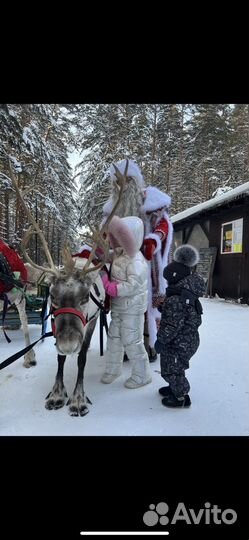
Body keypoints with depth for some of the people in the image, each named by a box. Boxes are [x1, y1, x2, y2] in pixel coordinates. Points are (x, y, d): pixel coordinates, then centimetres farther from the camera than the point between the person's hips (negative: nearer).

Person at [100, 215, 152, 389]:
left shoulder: (136, 260, -23)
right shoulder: (119, 254, 4)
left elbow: (132, 285, -29)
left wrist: (110, 287, -26)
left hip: (132, 309, -8)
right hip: (118, 307, 9)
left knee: (132, 341, 3)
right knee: (114, 337, 18)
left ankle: (142, 375, 22)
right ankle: (113, 368, 37)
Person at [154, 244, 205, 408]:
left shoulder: (175, 299, -31)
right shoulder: (188, 293, 1)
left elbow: (172, 325, -27)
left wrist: (161, 340, -14)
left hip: (180, 343, -10)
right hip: (190, 338, 10)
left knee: (171, 369, 9)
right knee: (175, 368, 27)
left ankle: (182, 397, 25)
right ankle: (176, 388, 46)